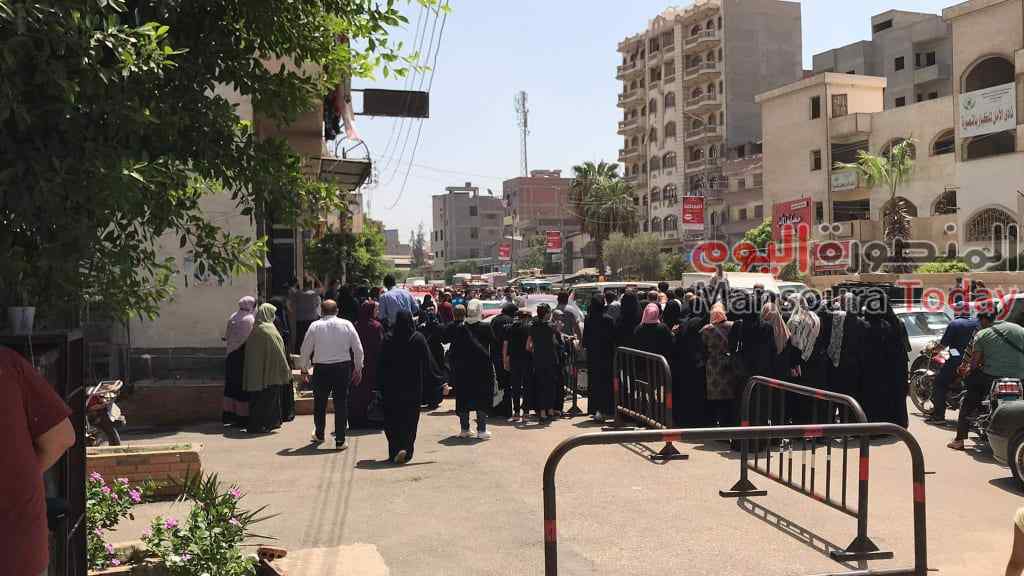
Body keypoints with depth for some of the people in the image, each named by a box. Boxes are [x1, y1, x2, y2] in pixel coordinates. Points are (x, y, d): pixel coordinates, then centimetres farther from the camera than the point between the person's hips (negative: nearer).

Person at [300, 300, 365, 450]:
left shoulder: (315, 326, -2)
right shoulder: (347, 325, 0)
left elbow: (306, 349, 1)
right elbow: (358, 349, 2)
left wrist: (305, 367, 15)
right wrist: (358, 369, 13)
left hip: (321, 368, 0)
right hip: (343, 367, 0)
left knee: (320, 403, 17)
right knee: (341, 403, 5)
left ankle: (319, 434, 33)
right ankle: (340, 440, 5)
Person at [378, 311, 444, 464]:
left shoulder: (388, 339, -6)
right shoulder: (418, 339, -6)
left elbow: (381, 365, -2)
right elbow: (429, 362, -4)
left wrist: (380, 386, 6)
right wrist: (438, 380, 4)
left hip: (392, 388, 0)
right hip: (413, 388, 0)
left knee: (392, 421, 9)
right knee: (410, 420, 8)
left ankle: (396, 449, -3)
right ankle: (407, 452, 4)